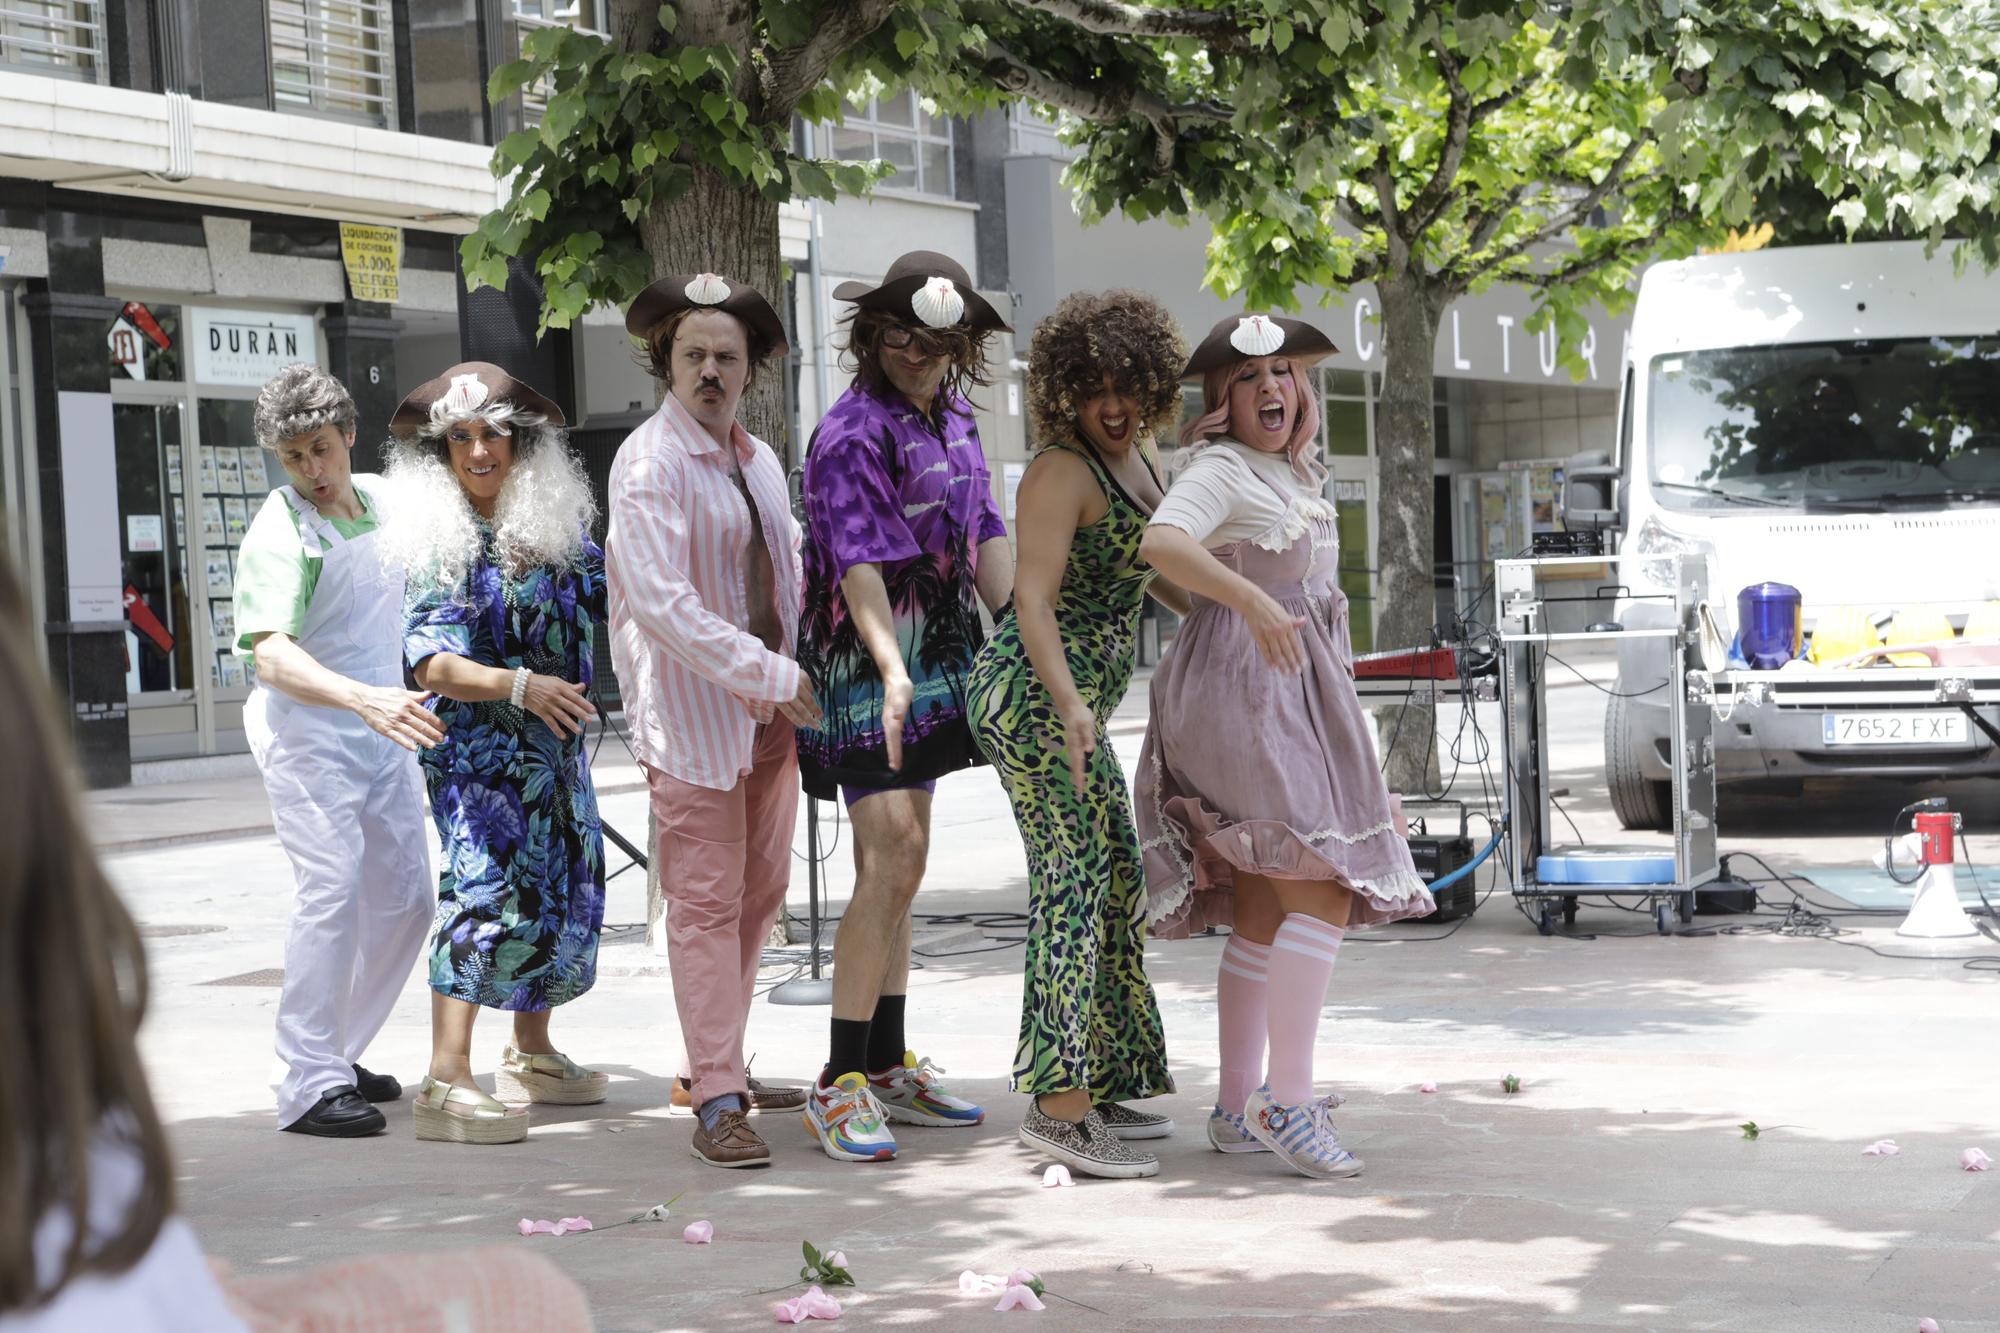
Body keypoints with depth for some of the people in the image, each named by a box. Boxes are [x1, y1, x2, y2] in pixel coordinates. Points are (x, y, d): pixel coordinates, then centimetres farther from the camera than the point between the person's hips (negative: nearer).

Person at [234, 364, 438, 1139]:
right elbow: (270, 656, -29)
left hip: (384, 732, 8)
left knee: (405, 899, 9)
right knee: (332, 893, -17)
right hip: (307, 734, -8)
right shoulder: (277, 537, -16)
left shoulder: (381, 498, 6)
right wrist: (365, 700, -41)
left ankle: (339, 1053, 22)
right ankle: (308, 1085, -13)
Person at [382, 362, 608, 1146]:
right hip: (477, 747, -7)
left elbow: (607, 595, 16)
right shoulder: (442, 545, -10)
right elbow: (431, 662, -18)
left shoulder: (557, 528, 5)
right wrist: (521, 685, -30)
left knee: (562, 891, 13)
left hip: (556, 741, 7)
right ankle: (447, 1081, -20)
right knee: (486, 886, -18)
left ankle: (531, 1054, 30)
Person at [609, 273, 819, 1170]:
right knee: (706, 901, -6)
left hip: (770, 706, 8)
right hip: (692, 712, -8)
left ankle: (721, 1064, 27)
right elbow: (661, 604, -21)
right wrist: (771, 675, -23)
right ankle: (717, 1104, -4)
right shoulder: (649, 464, -12)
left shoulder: (758, 459, 13)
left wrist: (800, 673, 7)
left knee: (760, 892, 14)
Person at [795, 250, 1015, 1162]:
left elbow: (985, 539, 10)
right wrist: (892, 670, -35)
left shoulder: (954, 424, 12)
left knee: (896, 864, 13)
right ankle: (838, 1085, -12)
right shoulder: (852, 433, -14)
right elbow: (859, 562, -24)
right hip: (866, 664, -8)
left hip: (936, 655, 9)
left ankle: (888, 1067, 20)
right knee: (891, 861, -15)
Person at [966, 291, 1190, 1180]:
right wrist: (1070, 707, -31)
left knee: (1116, 882, 12)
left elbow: (1157, 574, 28)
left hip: (1075, 703, 10)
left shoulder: (1140, 457, 13)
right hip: (1034, 698, -10)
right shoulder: (1063, 472, -14)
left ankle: (1099, 1087, 20)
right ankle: (1059, 1105, -16)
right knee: (1073, 883, -13)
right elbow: (1033, 603, -22)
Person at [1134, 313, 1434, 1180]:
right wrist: (1252, 601, -45)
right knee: (1321, 891, -18)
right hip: (1240, 694, -10)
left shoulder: (1295, 475, 18)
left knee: (1263, 912, 11)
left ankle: (1238, 1108, 16)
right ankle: (1286, 1102, -18)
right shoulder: (1218, 471, -11)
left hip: (1293, 697, 10)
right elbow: (1161, 544, -31)